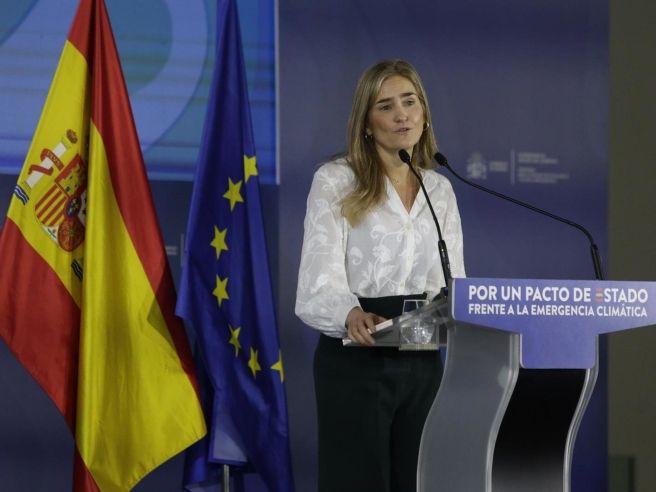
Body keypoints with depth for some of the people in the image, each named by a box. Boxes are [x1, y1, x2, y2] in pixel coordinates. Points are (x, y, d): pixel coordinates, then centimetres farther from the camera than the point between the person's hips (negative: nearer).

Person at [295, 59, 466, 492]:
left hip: (423, 361, 5)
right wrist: (353, 317, -36)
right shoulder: (335, 181, -4)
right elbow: (319, 283, -14)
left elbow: (451, 280, 8)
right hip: (355, 359, -5)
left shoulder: (440, 189, 12)